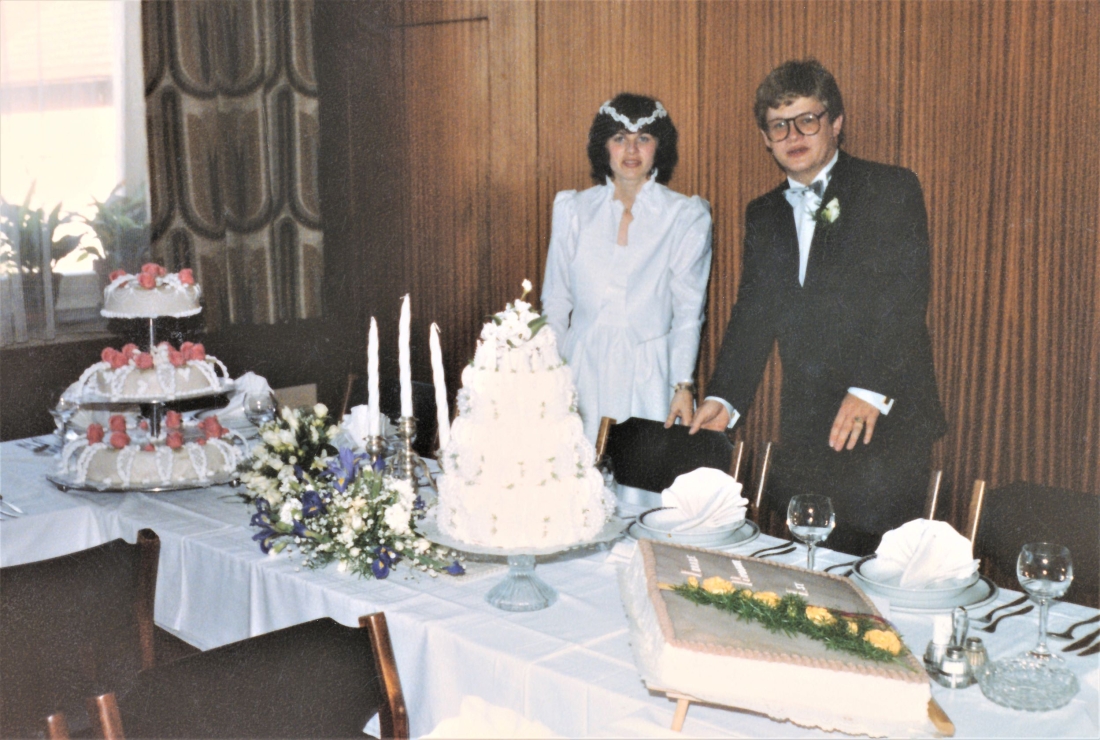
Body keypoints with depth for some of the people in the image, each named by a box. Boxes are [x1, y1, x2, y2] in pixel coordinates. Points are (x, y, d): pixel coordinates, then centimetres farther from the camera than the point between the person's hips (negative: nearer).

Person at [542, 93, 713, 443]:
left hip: (648, 378, -1)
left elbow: (688, 311, 0)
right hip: (582, 373, 2)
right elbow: (555, 302, 10)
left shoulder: (687, 216, 1)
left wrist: (684, 386, -9)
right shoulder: (573, 210, 7)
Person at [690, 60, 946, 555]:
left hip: (885, 422, -4)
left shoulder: (891, 191, 0)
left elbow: (906, 298, -10)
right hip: (804, 430, 5)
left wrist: (871, 389, -21)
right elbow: (753, 315, 13)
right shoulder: (763, 216, 16)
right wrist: (724, 398, 0)